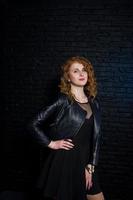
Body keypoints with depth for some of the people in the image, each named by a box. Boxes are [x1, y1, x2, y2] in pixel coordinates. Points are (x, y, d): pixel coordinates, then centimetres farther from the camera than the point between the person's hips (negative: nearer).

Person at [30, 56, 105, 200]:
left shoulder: (94, 102, 4)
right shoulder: (63, 101, -10)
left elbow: (96, 136, 4)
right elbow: (35, 123, -9)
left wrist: (91, 166, 0)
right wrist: (51, 144, -8)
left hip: (85, 160, 5)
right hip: (64, 161, -5)